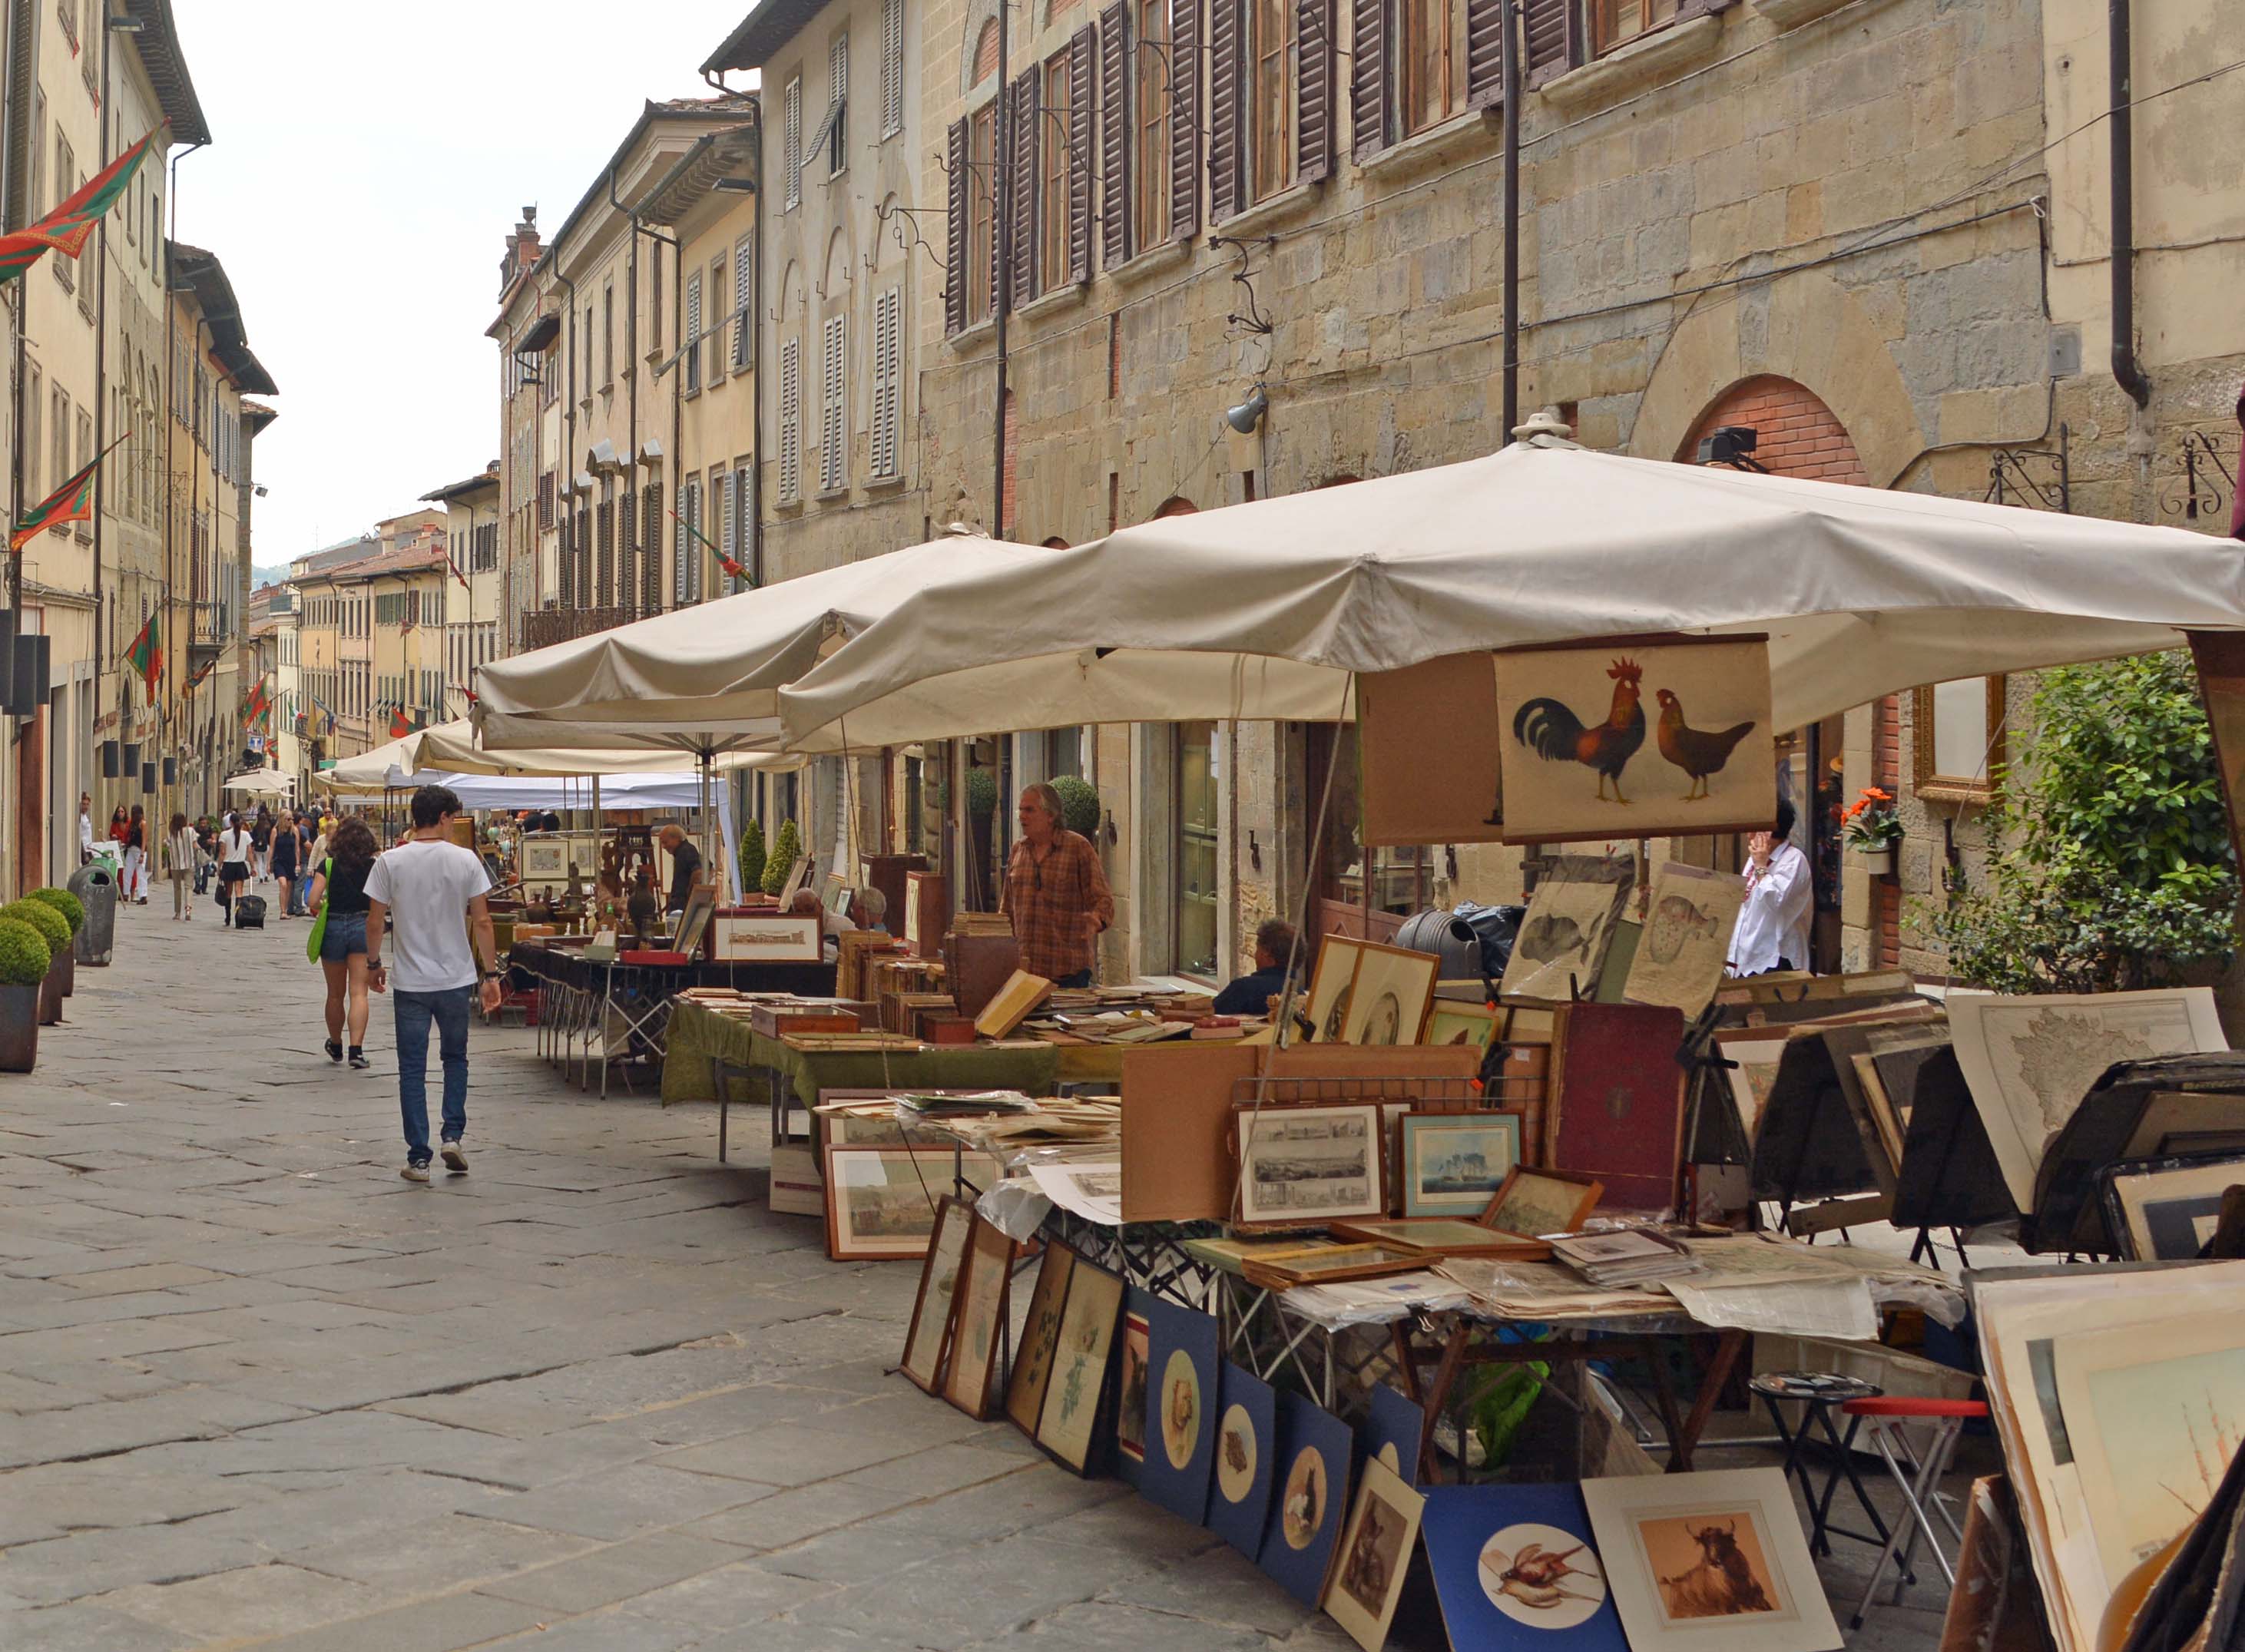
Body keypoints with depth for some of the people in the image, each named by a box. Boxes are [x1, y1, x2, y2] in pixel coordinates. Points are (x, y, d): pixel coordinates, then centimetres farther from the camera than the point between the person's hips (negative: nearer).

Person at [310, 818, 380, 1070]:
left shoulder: (327, 865, -4)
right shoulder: (374, 866, -3)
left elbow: (313, 900, -10)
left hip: (334, 927, 1)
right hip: (363, 927, -1)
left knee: (335, 994, 16)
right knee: (358, 992, -2)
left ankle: (335, 1046, 33)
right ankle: (356, 1049, -16)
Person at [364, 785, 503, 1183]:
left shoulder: (390, 862, -5)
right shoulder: (465, 860, -6)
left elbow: (376, 921, -1)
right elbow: (482, 922, -5)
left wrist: (374, 964, 15)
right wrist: (491, 974, 2)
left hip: (410, 982, 0)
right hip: (456, 979, 0)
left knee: (413, 1070, 5)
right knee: (455, 1058, 21)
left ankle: (418, 1157, 5)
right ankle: (453, 1135, 8)